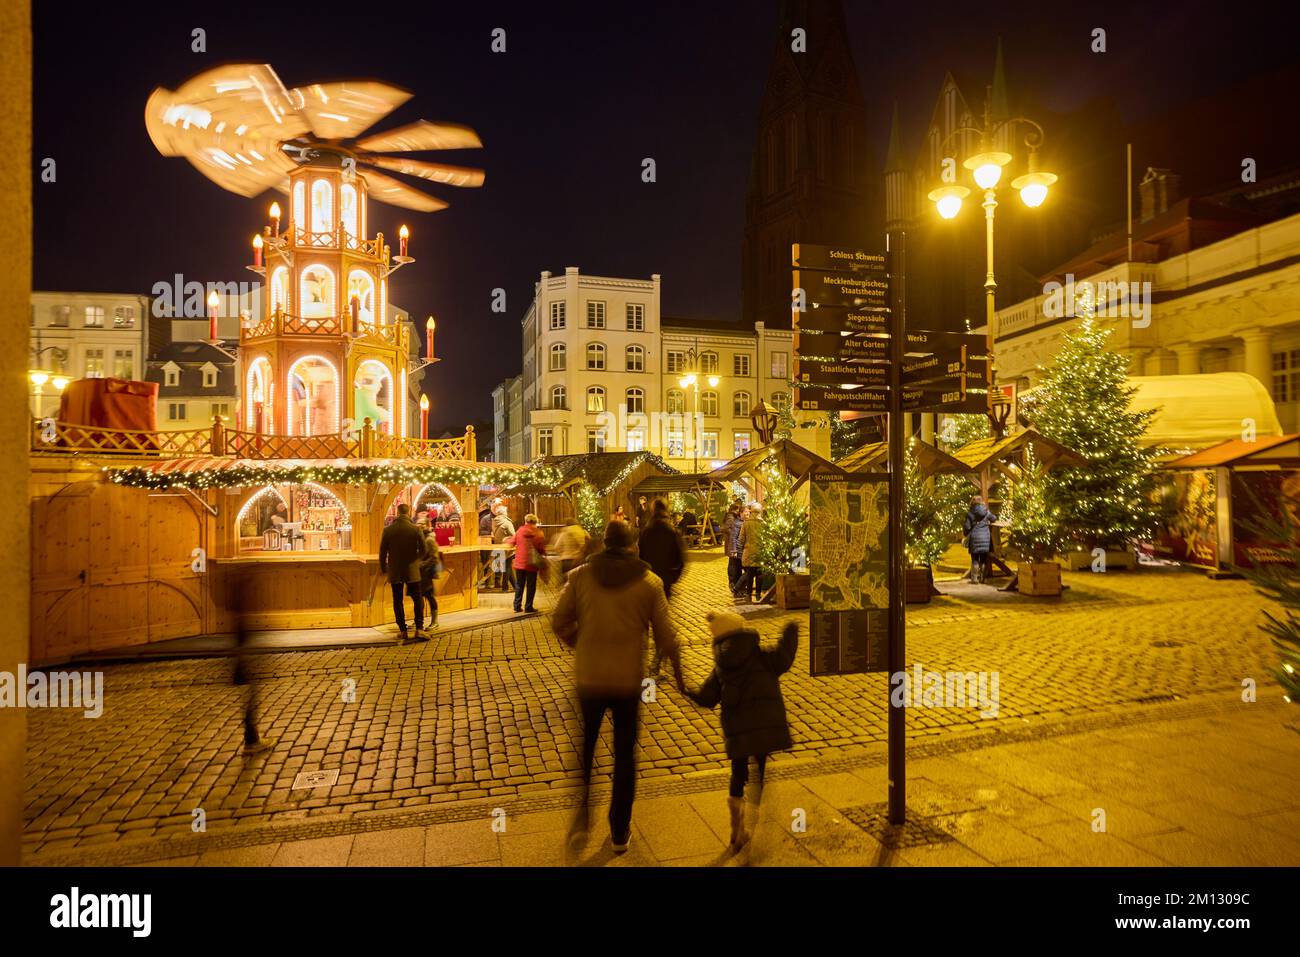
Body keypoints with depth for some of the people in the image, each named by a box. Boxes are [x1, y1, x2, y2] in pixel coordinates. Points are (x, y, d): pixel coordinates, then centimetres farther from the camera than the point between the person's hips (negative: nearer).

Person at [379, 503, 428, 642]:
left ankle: (403, 631, 11)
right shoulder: (416, 529, -7)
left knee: (397, 601, 11)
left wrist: (383, 569, 14)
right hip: (412, 571, -1)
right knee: (417, 600, 4)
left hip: (394, 571, 1)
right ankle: (419, 629, -7)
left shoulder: (388, 530, -2)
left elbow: (382, 552, 1)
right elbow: (423, 550, -6)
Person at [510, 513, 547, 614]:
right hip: (532, 564, -2)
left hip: (519, 563, 2)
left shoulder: (519, 531, -4)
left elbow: (512, 543, 5)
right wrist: (543, 556, 13)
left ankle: (517, 606, 16)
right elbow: (542, 550, -7)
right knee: (531, 586, 8)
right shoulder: (539, 534, -7)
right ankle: (528, 607, 9)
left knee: (519, 585, 14)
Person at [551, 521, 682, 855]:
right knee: (625, 755, 16)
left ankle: (580, 819, 10)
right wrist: (678, 672, 12)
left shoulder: (580, 576, -5)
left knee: (584, 749, 21)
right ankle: (620, 832, 27)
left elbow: (559, 621, -1)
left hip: (587, 678, 0)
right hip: (629, 680, 0)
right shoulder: (650, 582, -6)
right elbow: (666, 636, -2)